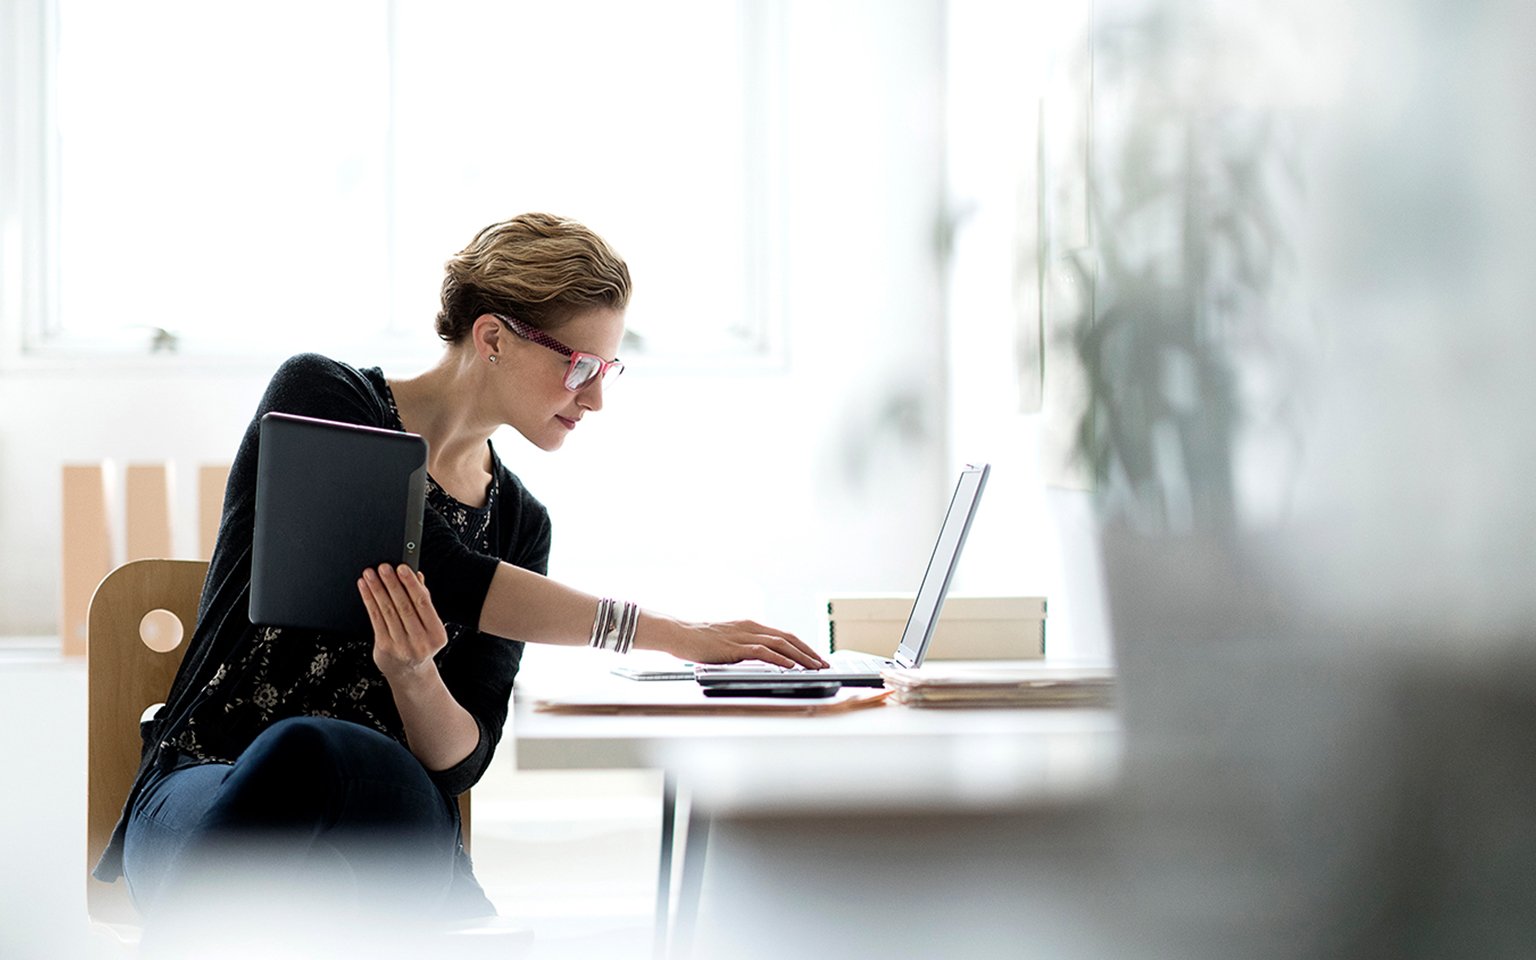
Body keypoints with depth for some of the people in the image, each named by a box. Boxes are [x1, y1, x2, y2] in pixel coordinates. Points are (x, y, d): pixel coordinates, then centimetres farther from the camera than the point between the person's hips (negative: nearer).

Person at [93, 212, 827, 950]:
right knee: (303, 747, -41)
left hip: (388, 819, 3)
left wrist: (412, 676, -19)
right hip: (210, 793, -3)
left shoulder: (518, 524, 13)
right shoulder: (319, 396, -1)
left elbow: (463, 758, 5)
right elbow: (437, 573, -15)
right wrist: (667, 633, -15)